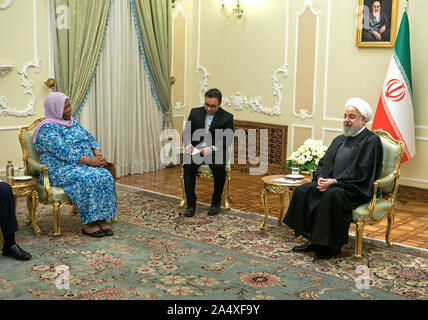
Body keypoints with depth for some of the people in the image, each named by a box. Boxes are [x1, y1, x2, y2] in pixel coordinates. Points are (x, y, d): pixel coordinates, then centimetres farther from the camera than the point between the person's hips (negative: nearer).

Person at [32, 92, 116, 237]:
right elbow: (64, 152, -20)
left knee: (105, 176, -23)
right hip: (60, 170, -7)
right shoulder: (47, 128, -8)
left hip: (85, 164, 7)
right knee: (88, 179, -34)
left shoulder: (73, 122, 18)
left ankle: (102, 219, -20)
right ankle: (87, 223, -25)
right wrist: (90, 161, -23)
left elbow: (90, 138, 15)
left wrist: (98, 155, -6)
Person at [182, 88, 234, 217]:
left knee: (219, 168, -33)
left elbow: (227, 140, -7)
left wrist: (212, 148, -24)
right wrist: (187, 144, -16)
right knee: (188, 165, -29)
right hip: (196, 150, 2)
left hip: (216, 151, -2)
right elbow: (186, 132, 7)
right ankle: (191, 204, -21)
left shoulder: (227, 117, -1)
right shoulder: (195, 112, 7)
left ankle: (216, 203, -13)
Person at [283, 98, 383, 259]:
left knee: (332, 195, -37)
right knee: (302, 191, -14)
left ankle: (331, 245, -22)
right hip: (330, 183, 8)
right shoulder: (339, 140, 20)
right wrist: (320, 178, -5)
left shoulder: (371, 141, -4)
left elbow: (360, 172, -15)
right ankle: (313, 239, -10)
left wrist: (334, 181, -20)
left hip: (355, 189, -7)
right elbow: (324, 162, 17)